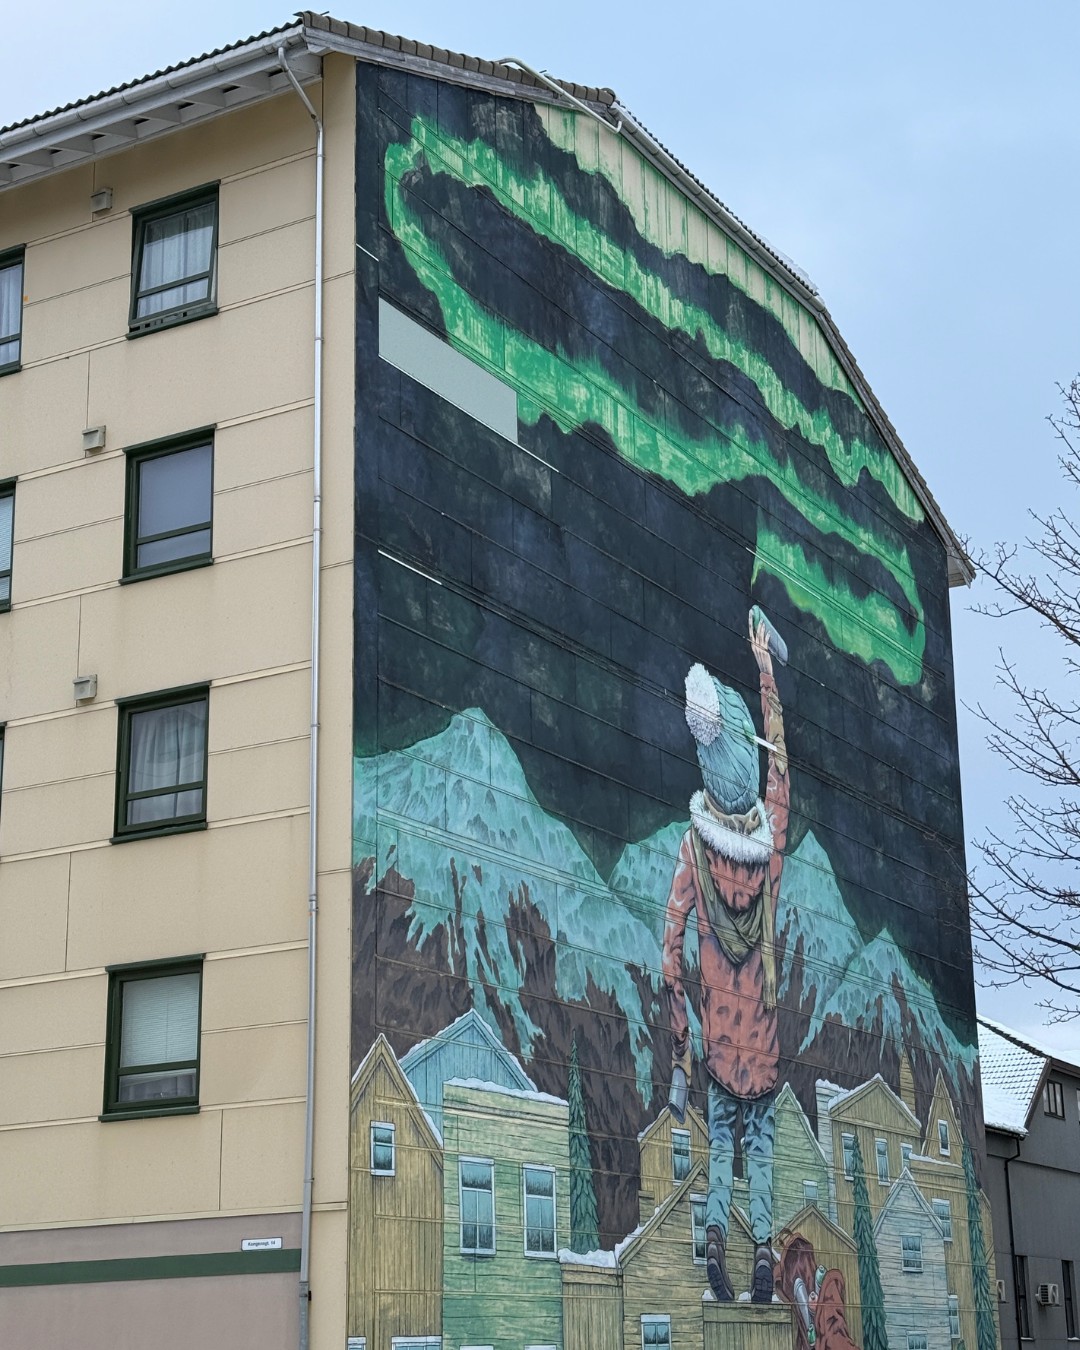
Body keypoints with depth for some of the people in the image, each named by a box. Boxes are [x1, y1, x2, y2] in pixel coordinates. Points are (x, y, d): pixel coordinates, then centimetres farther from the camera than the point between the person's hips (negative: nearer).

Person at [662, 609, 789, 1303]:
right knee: (762, 1141, 11)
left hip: (719, 1035, 0)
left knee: (723, 1138, 14)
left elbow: (672, 952, -13)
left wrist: (678, 1058, -6)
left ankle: (717, 1236, -2)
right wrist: (765, 663, 19)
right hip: (765, 1035, 1)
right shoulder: (772, 833, -9)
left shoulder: (696, 846, -12)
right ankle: (763, 1247, -2)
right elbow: (781, 756, 9)